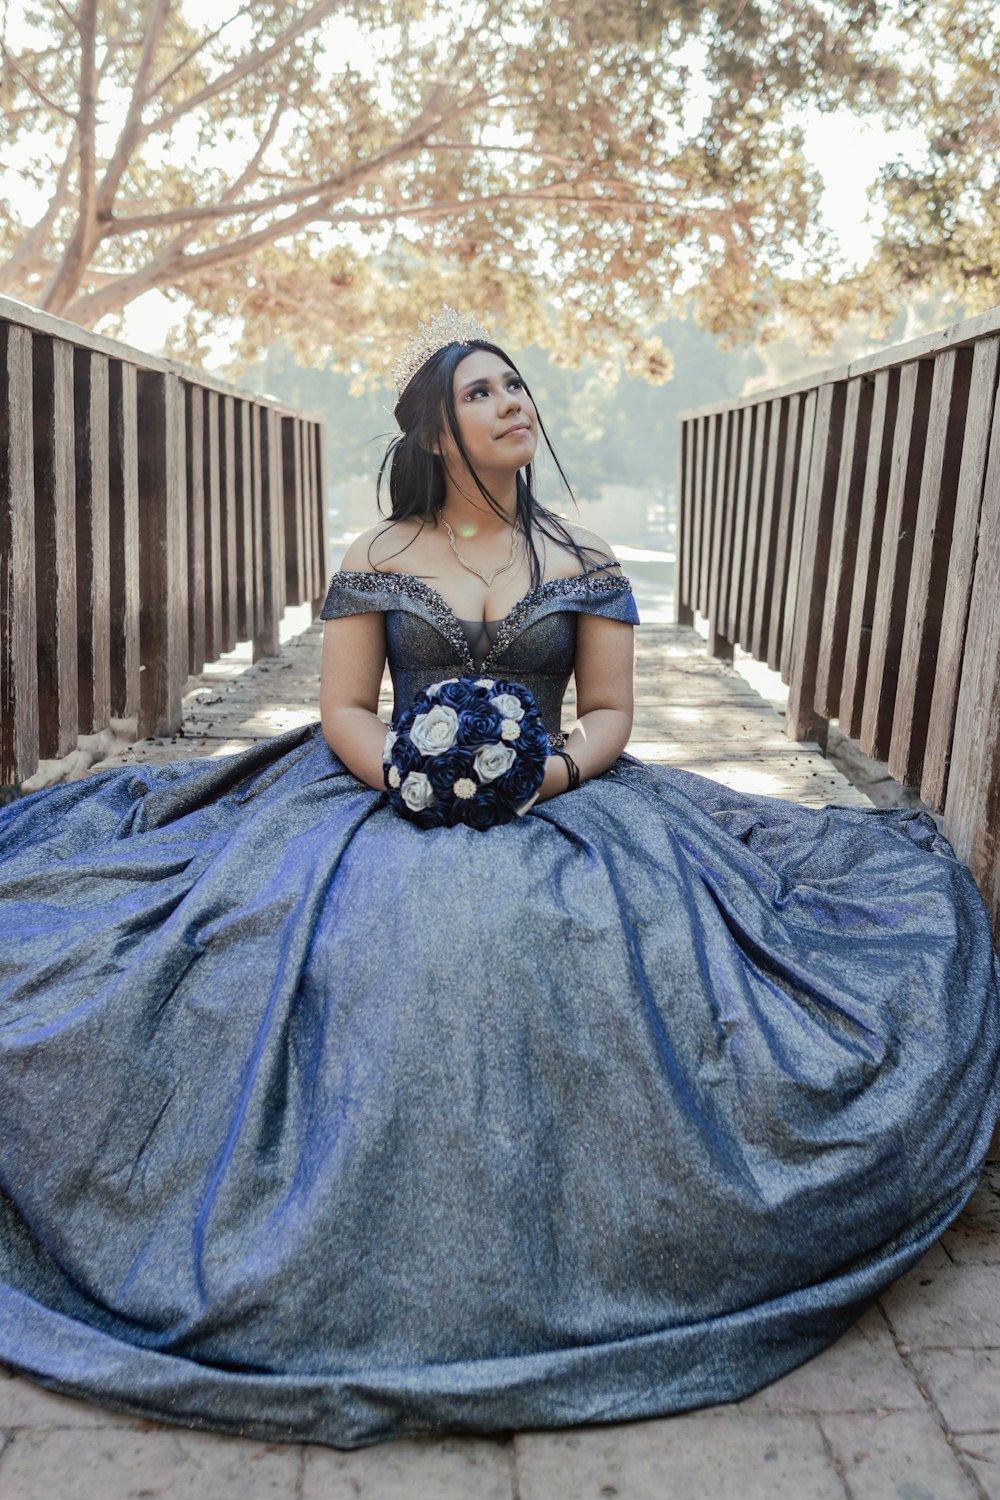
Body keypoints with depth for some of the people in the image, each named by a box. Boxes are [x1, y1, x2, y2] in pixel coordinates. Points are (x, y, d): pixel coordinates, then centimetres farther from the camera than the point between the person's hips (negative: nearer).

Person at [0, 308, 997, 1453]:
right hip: (386, 798, 0)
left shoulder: (581, 561, 8)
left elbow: (609, 714, 6)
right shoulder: (378, 559, 7)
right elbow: (342, 709, 4)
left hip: (555, 803, 0)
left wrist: (554, 770, -15)